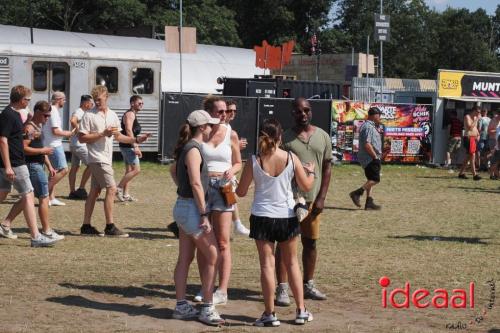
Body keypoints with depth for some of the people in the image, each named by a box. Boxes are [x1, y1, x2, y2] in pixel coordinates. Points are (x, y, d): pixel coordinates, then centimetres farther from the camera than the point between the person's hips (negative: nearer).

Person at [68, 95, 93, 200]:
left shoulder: (82, 112, 18)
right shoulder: (79, 112, -15)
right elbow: (73, 121, -35)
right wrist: (78, 132, -25)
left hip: (75, 144, 10)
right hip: (79, 144, -10)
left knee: (75, 167, 9)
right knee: (90, 164, -8)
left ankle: (72, 192, 11)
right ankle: (81, 189, -5)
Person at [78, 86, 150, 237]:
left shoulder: (112, 115, 12)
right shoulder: (89, 115, -8)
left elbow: (118, 136, 21)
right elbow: (82, 138, -12)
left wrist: (135, 140, 9)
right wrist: (102, 134, -17)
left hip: (107, 158, 7)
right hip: (97, 158, -7)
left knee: (95, 191, 10)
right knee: (111, 189, -11)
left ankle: (86, 226, 15)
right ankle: (110, 227, -7)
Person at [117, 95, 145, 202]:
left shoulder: (133, 115, 20)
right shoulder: (130, 114, -13)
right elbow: (128, 131, -23)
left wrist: (136, 146, 26)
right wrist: (135, 146, -28)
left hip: (128, 146, 11)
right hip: (128, 146, -11)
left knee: (129, 171, 12)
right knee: (136, 169, -12)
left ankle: (125, 194, 13)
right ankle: (119, 188, -9)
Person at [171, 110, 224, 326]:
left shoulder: (186, 147, 11)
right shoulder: (194, 150, -18)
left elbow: (174, 172, 29)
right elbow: (196, 184, -24)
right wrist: (204, 215, -22)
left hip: (183, 205, 10)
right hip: (192, 208, -10)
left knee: (185, 259, 13)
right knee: (212, 257, -2)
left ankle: (181, 307, 18)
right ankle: (207, 309, 1)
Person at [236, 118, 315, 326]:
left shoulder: (254, 161, -11)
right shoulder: (291, 158, -8)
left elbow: (241, 192, -5)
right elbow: (306, 186, 0)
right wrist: (311, 171, 20)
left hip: (262, 217, -2)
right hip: (287, 216, 2)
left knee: (267, 264, 3)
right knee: (292, 262, 15)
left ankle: (270, 314, 4)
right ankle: (301, 311, 18)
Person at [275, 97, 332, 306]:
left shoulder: (322, 136, 6)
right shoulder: (285, 138, -3)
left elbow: (327, 167, 7)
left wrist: (321, 198, -1)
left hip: (312, 199, 4)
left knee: (310, 242, 12)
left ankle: (308, 285, 24)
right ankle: (282, 288, 0)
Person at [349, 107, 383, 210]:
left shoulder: (369, 126, 18)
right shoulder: (368, 127, -16)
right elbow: (367, 144, -24)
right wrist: (375, 156, -20)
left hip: (369, 159, 11)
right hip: (370, 158, -11)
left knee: (371, 180, 12)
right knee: (375, 179, -13)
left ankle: (369, 202, 12)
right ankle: (357, 193, -13)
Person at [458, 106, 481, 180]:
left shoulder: (475, 117, 17)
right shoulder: (467, 117, -9)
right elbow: (470, 127, -21)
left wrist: (478, 134, 13)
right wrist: (476, 120, -18)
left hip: (474, 138, 9)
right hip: (469, 138, -9)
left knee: (468, 156, 11)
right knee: (472, 156, -12)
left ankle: (461, 173, 16)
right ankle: (474, 175, -14)